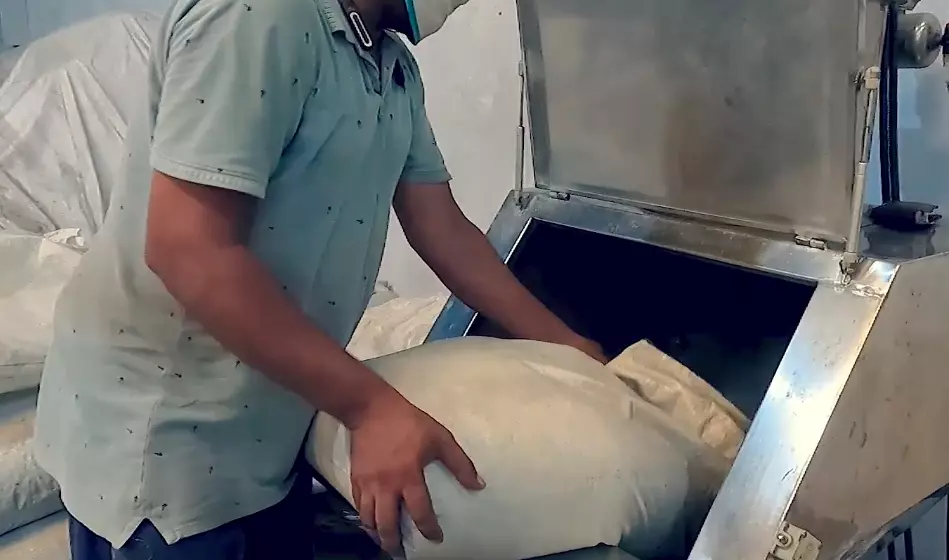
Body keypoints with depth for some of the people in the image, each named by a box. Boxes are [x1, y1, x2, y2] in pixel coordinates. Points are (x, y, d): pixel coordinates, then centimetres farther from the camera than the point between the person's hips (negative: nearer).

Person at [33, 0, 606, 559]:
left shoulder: (396, 70, 6)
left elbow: (445, 232, 11)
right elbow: (188, 250, -29)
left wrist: (571, 351, 10)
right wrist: (370, 406, -29)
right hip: (157, 427, -8)